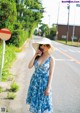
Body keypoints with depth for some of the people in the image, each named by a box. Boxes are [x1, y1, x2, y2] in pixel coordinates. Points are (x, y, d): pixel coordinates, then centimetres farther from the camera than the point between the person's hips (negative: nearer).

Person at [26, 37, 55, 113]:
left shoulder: (51, 59, -11)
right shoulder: (38, 56, 0)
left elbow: (51, 74, -11)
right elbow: (29, 66, -6)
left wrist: (48, 87, -14)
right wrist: (35, 55, -11)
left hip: (44, 82, -4)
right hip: (35, 81, 4)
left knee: (43, 102, 5)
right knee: (34, 100, 15)